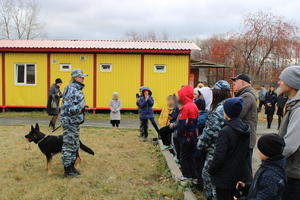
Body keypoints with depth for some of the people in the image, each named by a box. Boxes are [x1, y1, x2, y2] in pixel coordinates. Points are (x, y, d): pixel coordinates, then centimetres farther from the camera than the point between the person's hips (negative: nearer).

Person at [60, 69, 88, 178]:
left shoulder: (77, 89, 12)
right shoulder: (72, 90, -19)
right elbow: (68, 109, -25)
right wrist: (81, 106, -25)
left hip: (75, 122, 10)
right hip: (70, 122, -10)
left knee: (75, 145, 17)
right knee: (69, 145, -1)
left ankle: (71, 166, 29)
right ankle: (67, 171, 9)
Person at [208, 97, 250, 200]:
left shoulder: (225, 131, -24)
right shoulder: (246, 129, 0)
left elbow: (219, 156, -22)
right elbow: (246, 151, 10)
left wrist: (211, 171, -8)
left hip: (225, 177, -7)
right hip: (239, 174, 7)